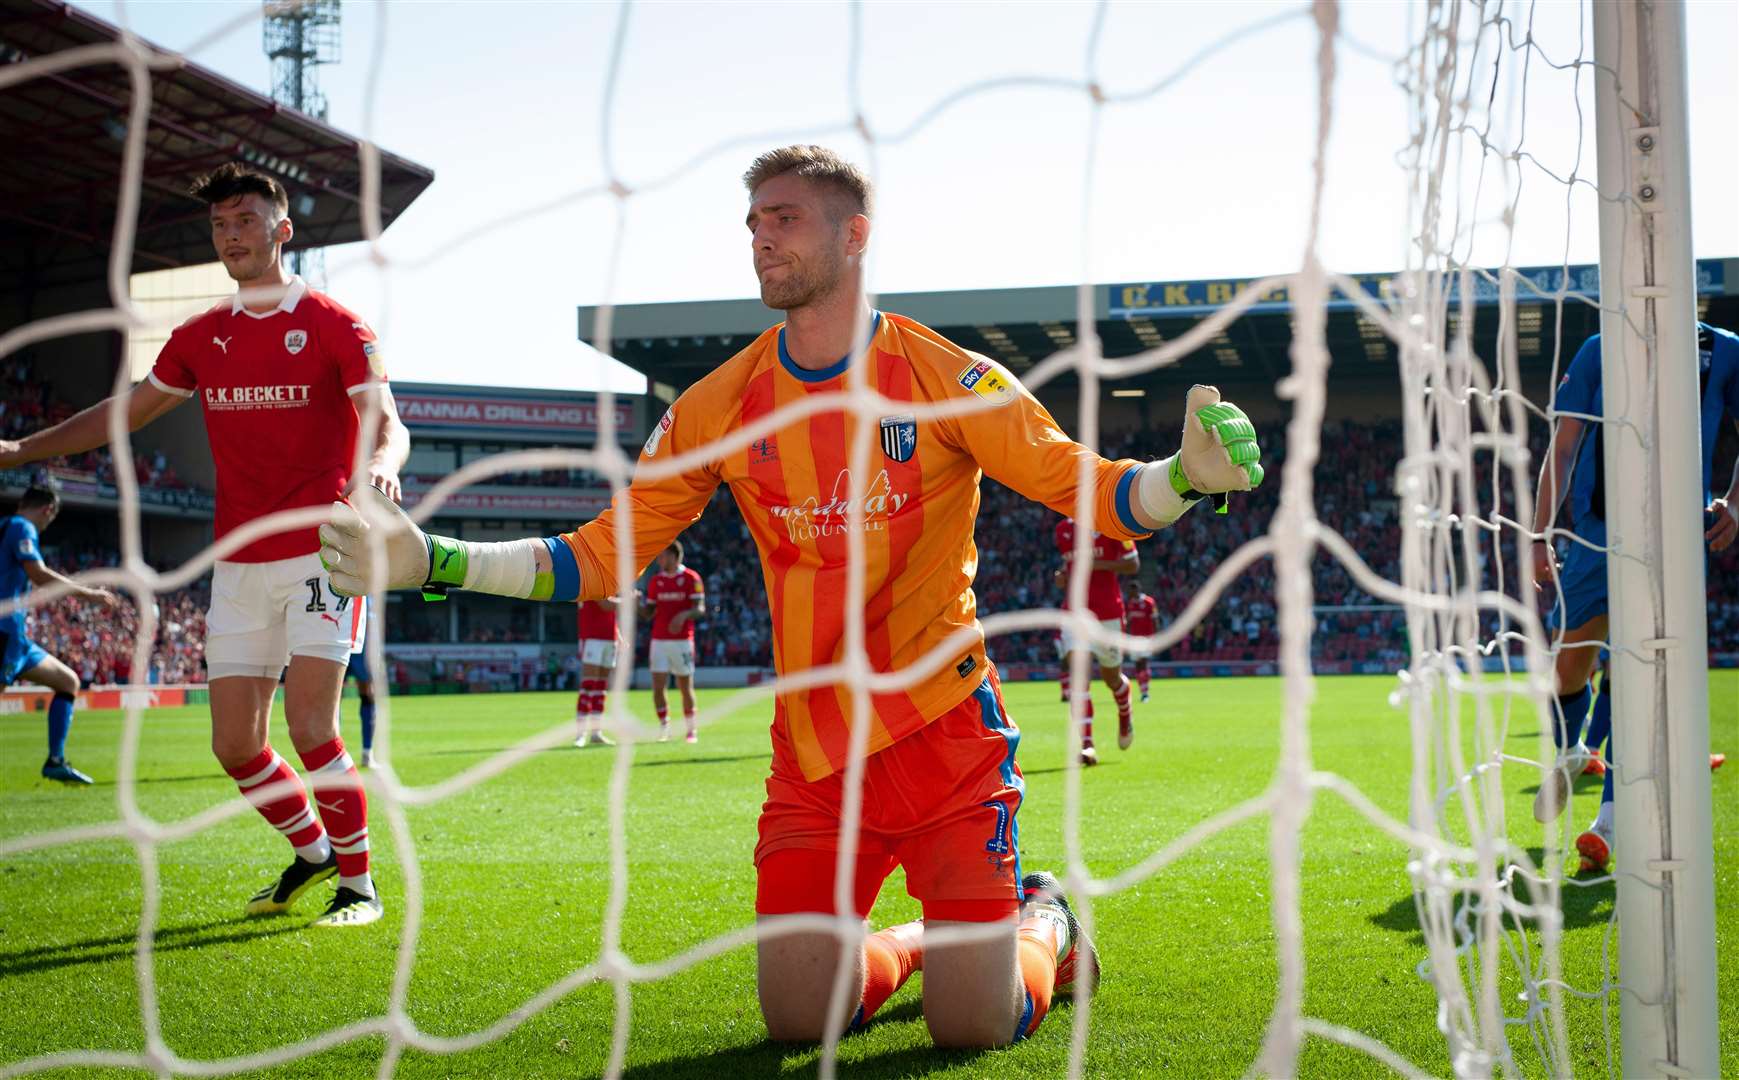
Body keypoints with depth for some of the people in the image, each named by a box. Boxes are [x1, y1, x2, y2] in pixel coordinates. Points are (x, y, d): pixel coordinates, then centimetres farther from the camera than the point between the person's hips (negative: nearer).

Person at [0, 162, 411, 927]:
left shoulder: (336, 326, -3)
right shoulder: (200, 338, 12)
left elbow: (387, 422, -13)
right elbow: (126, 413, 23)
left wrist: (383, 462, -37)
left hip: (319, 553, -5)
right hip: (239, 563, 6)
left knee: (312, 730, -14)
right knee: (235, 746, 5)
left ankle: (358, 886, 3)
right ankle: (311, 854, 29)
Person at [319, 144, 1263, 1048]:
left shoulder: (943, 378, -6)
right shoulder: (719, 407, 3)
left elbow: (1088, 488, -8)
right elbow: (603, 554, 5)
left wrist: (1186, 476, -30)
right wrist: (431, 562, -5)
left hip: (942, 733, -3)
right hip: (810, 752, 3)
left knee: (970, 1024, -7)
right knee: (797, 1018, -2)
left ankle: (1043, 919, 29)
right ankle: (929, 937, 30)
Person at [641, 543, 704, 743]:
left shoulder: (691, 578, -2)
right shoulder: (656, 581, 11)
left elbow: (700, 609, -8)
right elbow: (648, 613, 12)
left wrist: (683, 615, -27)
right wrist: (636, 605, -8)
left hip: (682, 640, -4)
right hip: (659, 641, 4)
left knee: (685, 687, 2)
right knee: (657, 687, -5)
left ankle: (691, 730, 15)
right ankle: (664, 727, 7)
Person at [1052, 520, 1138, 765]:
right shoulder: (1064, 529, 6)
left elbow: (1133, 565, -8)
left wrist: (1097, 564, -20)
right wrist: (1063, 574, -1)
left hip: (1108, 611, -2)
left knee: (1111, 677, 12)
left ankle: (1125, 714, 48)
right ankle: (1086, 745, -22)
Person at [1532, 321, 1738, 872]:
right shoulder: (1599, 352, 8)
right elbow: (1562, 448, 9)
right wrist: (1540, 537, 4)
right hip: (1600, 531, 2)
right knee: (1570, 666, 6)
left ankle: (1611, 820, -11)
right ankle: (1567, 754, 39)